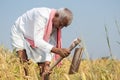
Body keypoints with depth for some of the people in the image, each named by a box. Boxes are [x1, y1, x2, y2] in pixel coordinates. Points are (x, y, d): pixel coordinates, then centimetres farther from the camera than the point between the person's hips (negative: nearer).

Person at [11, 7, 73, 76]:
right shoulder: (42, 16, -36)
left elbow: (50, 44, -12)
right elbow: (38, 41, -43)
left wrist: (47, 63, -24)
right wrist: (58, 51, -53)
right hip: (20, 35, -6)